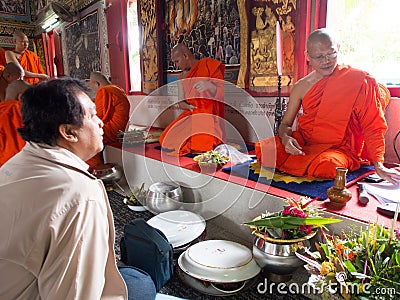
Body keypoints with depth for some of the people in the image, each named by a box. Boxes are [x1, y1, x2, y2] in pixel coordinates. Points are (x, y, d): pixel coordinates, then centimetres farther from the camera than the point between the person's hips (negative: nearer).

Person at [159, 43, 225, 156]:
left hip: (208, 114, -6)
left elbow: (222, 91, -7)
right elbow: (181, 103, 13)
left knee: (200, 146, -26)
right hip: (190, 115, 6)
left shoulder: (208, 64, -1)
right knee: (166, 140, -7)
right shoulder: (182, 77, 16)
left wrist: (210, 85, -29)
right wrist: (187, 106, -12)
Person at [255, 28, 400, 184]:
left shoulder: (359, 80, -3)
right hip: (303, 143, 2)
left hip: (338, 148, -2)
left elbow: (372, 125, -3)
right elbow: (285, 124, 9)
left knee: (328, 165, -38)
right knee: (263, 150, -23)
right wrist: (286, 137, -16)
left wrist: (379, 165, -11)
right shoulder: (301, 87, 6)